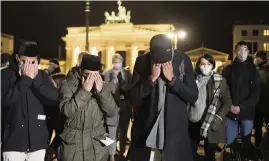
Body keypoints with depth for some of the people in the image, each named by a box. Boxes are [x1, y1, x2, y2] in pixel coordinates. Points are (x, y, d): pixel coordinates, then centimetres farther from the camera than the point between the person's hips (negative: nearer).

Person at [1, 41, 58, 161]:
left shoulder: (41, 75, 8)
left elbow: (54, 100, -5)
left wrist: (35, 78, -12)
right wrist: (25, 79, -16)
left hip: (38, 141, 3)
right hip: (13, 141, -3)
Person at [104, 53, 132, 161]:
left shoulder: (127, 73, 5)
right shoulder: (108, 74, -3)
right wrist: (114, 79, -19)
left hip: (125, 106, 3)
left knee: (123, 131, 13)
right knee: (112, 132, -3)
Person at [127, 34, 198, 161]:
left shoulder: (183, 60, -7)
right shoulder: (142, 61, -6)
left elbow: (193, 96, -8)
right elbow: (133, 96, -7)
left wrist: (172, 78, -19)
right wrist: (152, 78, -19)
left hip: (175, 129, 0)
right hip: (147, 128, 1)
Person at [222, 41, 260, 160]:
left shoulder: (253, 70, 4)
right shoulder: (228, 69, 8)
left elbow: (255, 93, -3)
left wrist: (241, 107, -13)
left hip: (247, 112, -1)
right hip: (230, 111, 1)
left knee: (246, 141, 5)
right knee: (230, 142, 6)